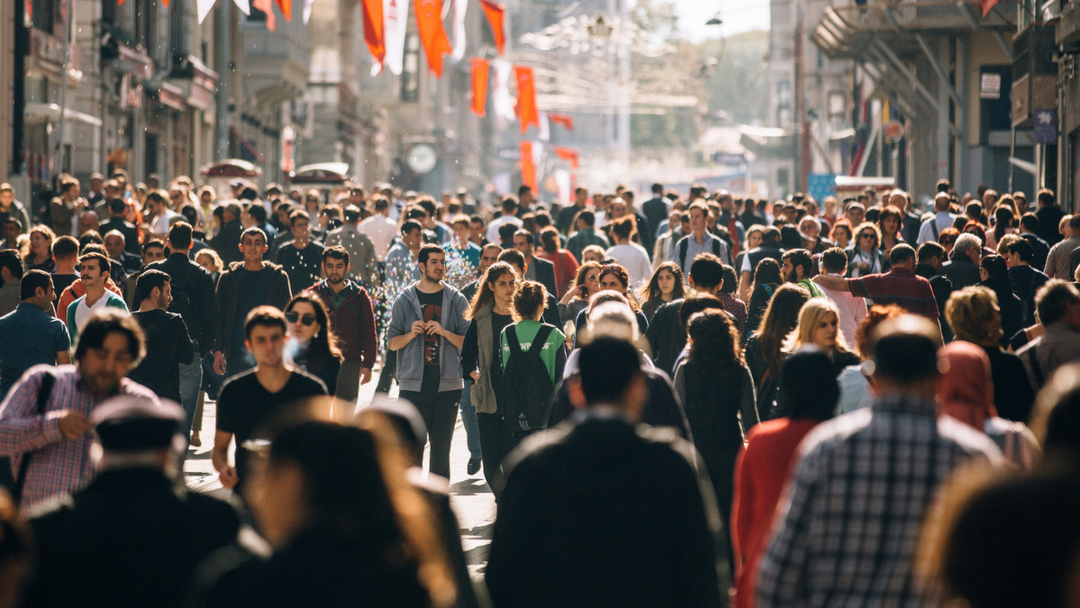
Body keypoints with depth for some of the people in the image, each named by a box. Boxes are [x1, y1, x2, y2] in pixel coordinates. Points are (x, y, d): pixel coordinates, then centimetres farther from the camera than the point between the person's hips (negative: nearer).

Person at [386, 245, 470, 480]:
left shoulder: (456, 300, 7)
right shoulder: (405, 300, 6)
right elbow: (392, 342, 9)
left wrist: (445, 332, -12)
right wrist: (411, 333, -10)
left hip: (447, 383, 1)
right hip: (414, 383, -1)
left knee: (441, 445, 5)